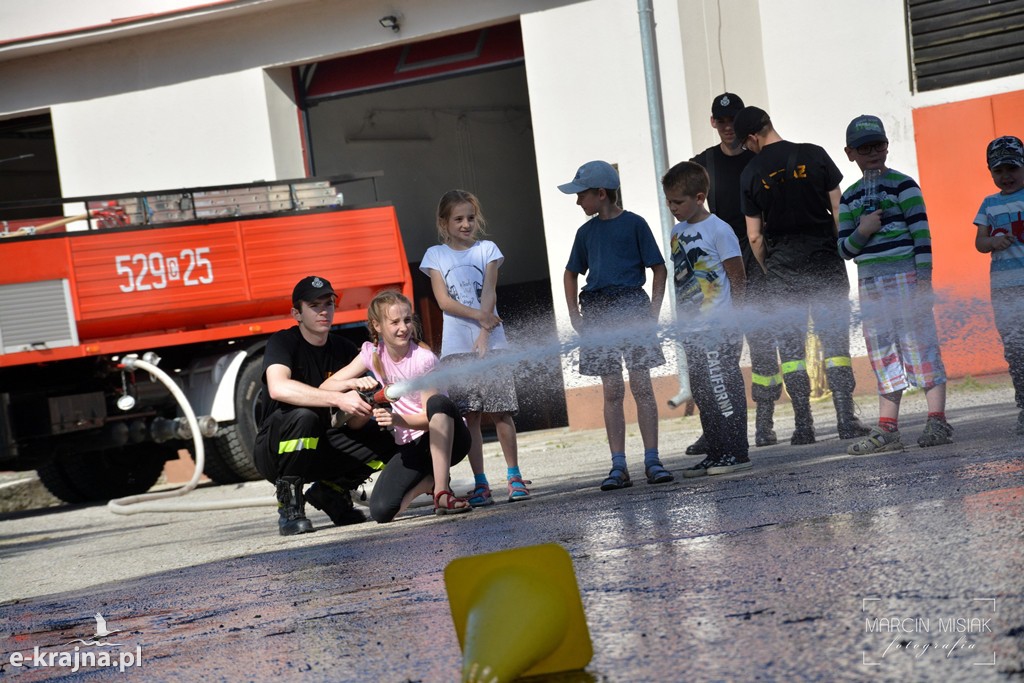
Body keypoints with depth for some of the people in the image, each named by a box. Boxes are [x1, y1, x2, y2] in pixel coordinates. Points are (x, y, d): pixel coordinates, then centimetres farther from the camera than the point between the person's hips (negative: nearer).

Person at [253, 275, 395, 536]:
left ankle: (331, 490, 9)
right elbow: (279, 388, -35)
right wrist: (338, 399, -41)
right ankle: (289, 508, -21)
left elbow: (353, 422, -1)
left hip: (320, 448, 5)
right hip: (274, 452, -5)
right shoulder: (283, 342, -12)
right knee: (303, 416, -37)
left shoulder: (344, 349, 4)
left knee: (385, 443, -15)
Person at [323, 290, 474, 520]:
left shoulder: (423, 358, -14)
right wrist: (354, 383, -20)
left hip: (444, 439, -4)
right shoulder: (372, 353, 0)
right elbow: (326, 387, 1)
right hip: (410, 447, 4)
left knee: (439, 402, -39)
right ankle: (430, 479, 11)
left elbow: (429, 416, -16)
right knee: (381, 512, -21)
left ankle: (442, 492, -31)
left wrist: (399, 420, -36)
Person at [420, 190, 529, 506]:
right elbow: (443, 300, -2)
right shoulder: (435, 255, 7)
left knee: (500, 412, -2)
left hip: (491, 342, 0)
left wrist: (484, 334, -15)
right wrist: (479, 316, -15)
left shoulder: (487, 249, 8)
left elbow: (488, 293, -3)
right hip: (456, 346, 0)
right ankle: (480, 483, 3)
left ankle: (514, 476, 8)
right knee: (470, 416, 0)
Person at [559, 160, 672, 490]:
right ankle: (618, 467, 3)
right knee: (611, 392, 3)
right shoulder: (587, 232, 12)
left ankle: (652, 461, 1)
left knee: (641, 386, -4)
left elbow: (659, 269, 0)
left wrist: (653, 313, -8)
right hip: (598, 313, 4)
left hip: (632, 307, -4)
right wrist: (575, 316, 10)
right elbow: (571, 274, 23)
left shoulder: (633, 224, -2)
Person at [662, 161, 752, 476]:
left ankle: (737, 453, -1)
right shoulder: (678, 232, 13)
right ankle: (715, 455, 17)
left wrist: (727, 315, -9)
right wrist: (682, 321, 14)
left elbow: (737, 278, -8)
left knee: (723, 389, -7)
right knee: (703, 393, 11)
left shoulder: (719, 230, -9)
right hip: (692, 332, 8)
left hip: (718, 331, -8)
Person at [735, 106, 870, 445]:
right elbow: (839, 209, -1)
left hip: (781, 266, 0)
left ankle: (803, 426, 3)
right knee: (835, 341, 4)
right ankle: (846, 420, 0)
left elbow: (754, 236, 0)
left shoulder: (751, 172, -2)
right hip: (824, 262, 0)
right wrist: (842, 249, 9)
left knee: (790, 347, 5)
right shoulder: (814, 155, -1)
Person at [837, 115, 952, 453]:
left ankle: (937, 422, -5)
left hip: (904, 276, -6)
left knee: (920, 346, -7)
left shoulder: (902, 185, -2)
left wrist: (923, 278, -15)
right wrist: (861, 233, -8)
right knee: (883, 354, 6)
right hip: (869, 282, 6)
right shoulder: (849, 197, 13)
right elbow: (844, 249, 13)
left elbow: (921, 232, -8)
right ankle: (887, 429, 8)